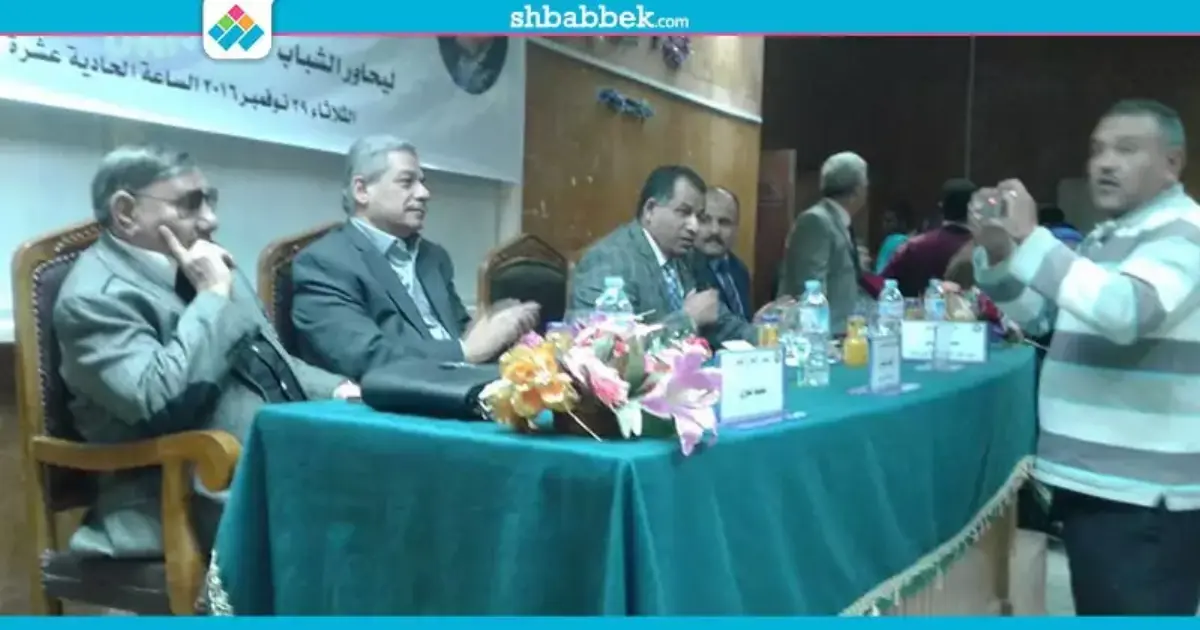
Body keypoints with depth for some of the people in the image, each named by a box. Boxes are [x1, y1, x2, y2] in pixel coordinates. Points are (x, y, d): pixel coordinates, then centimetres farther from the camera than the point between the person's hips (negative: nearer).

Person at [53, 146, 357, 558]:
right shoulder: (95, 297, -9)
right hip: (208, 500, -9)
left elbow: (270, 362, 24)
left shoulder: (202, 269, 17)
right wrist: (213, 295, -16)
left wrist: (335, 390, 5)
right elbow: (160, 401, -25)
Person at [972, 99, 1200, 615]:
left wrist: (1031, 240, -30)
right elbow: (1036, 317, 19)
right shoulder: (1106, 237, 16)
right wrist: (997, 254, 2)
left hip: (1146, 496, -9)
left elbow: (1125, 312, -30)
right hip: (1091, 480, 9)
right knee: (1101, 615, 19)